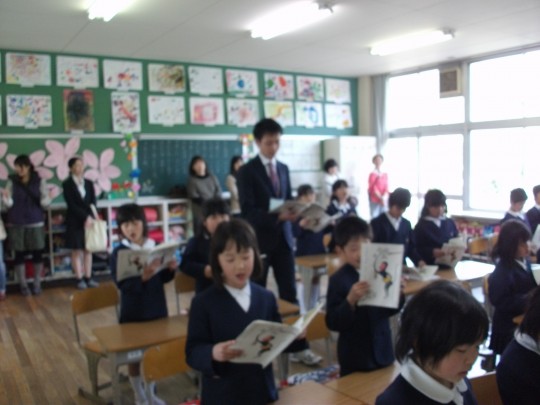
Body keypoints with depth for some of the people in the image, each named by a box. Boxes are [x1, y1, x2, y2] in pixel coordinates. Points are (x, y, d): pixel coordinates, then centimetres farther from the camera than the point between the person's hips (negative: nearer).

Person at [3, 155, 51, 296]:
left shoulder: (40, 181, 0)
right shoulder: (11, 181, 2)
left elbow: (45, 202, 0)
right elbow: (9, 204, 0)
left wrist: (45, 200, -23)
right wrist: (6, 197, -22)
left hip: (36, 222, 0)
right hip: (17, 223, 0)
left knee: (37, 253, 2)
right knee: (19, 254, 3)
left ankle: (37, 284, 14)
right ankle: (23, 284, 12)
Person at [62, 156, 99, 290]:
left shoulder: (88, 183, 10)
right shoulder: (67, 184, -2)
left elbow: (93, 203, 4)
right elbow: (71, 205, -9)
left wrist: (90, 217, -12)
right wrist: (85, 216, -16)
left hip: (90, 220, 4)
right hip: (75, 222, -4)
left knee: (88, 250, 6)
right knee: (76, 251, 0)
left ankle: (88, 278, 12)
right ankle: (80, 279, 6)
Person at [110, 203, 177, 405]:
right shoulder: (119, 253, -13)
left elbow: (162, 278, 6)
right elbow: (121, 284, -21)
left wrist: (171, 269, -14)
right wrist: (143, 277, -35)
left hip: (156, 308, 4)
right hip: (133, 312, -3)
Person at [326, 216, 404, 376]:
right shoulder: (338, 280, -15)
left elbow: (390, 310, 9)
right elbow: (333, 323, -18)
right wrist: (351, 300, -32)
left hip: (382, 350, 5)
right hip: (355, 356, -4)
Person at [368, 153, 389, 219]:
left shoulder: (385, 174, 11)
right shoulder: (372, 174, -5)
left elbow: (386, 188, 6)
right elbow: (373, 188, -10)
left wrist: (384, 198, -11)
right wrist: (381, 198, -16)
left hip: (383, 201, 5)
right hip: (375, 201, -5)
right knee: (375, 218, -7)